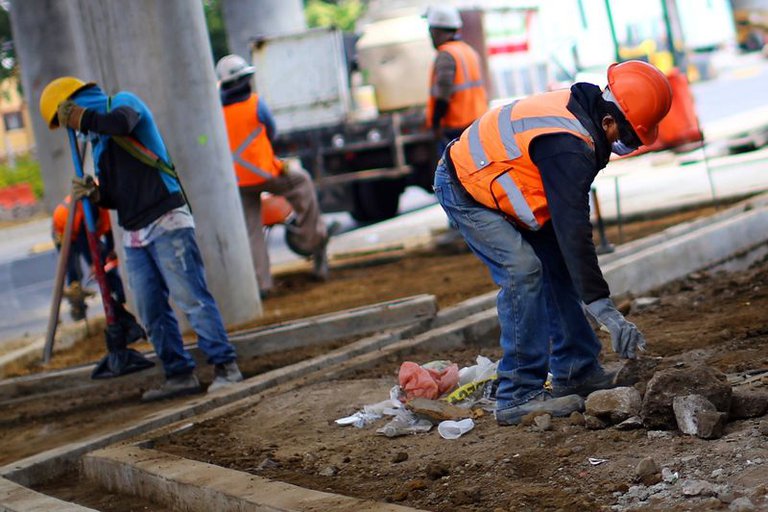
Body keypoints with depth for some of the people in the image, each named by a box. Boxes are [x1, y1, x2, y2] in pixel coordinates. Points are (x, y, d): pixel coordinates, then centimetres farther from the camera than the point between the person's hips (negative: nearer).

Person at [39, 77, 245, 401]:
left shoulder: (122, 102, 0)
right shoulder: (98, 141, 22)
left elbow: (120, 122, -27)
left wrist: (80, 117, -13)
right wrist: (94, 194, 1)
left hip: (166, 224, -9)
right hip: (133, 235, 9)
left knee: (192, 299, -11)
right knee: (152, 313, 5)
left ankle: (225, 366, -7)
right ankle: (180, 375, 10)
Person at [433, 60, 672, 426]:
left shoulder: (582, 106, -5)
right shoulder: (569, 148, -34)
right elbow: (573, 231, -38)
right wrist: (606, 312, -38)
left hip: (490, 179, 10)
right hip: (464, 192, -10)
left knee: (558, 267, 7)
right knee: (523, 270, -20)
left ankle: (575, 374, 14)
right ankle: (518, 397, -16)